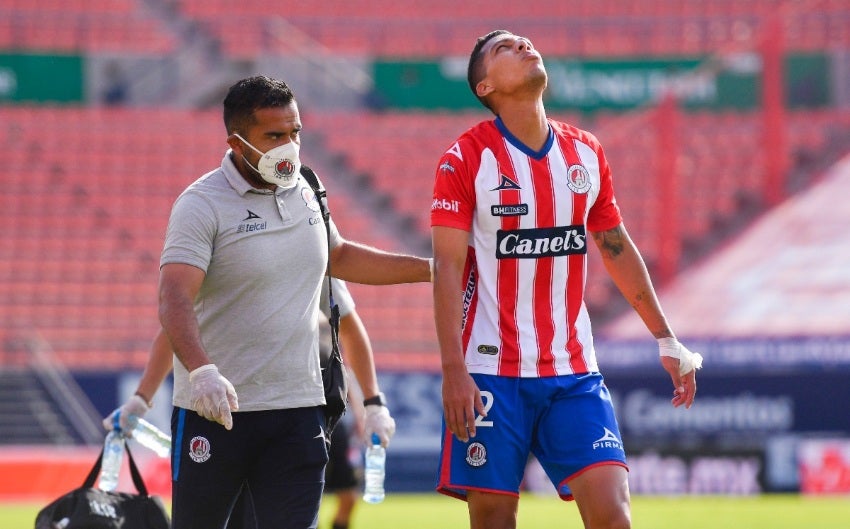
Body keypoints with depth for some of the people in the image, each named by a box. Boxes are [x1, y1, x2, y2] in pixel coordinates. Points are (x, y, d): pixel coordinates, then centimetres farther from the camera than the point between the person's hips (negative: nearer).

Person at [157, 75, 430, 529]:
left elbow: (338, 257, 30)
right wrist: (201, 372, -39)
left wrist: (432, 269, 27)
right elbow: (175, 299, -23)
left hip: (297, 408, 5)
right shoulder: (202, 205, -11)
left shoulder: (304, 192, 10)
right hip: (214, 408, -5)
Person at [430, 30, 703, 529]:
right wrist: (453, 371, -16)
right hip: (492, 372, -3)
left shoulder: (586, 153, 9)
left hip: (575, 373, 3)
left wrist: (667, 340, 20)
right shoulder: (467, 158, -4)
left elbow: (618, 249, 19)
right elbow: (447, 268, -8)